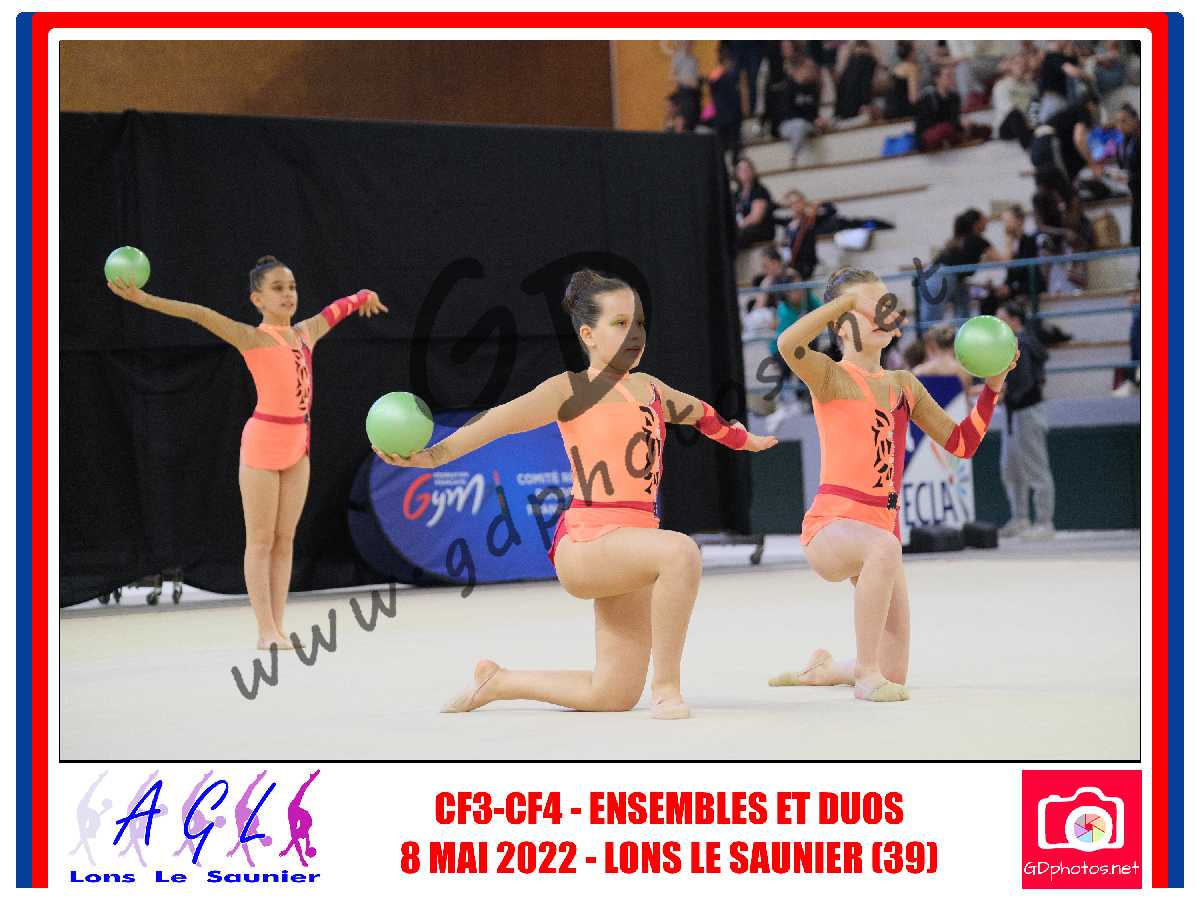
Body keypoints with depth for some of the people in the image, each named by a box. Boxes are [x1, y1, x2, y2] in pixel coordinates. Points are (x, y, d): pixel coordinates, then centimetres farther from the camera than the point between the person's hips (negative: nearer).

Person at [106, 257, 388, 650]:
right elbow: (200, 315, -20)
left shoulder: (305, 334, 11)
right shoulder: (253, 338, -8)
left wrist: (362, 298, 53)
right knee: (261, 541, -2)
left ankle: (278, 628, 9)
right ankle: (266, 631, -2)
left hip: (298, 444, 7)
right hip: (263, 441, -7)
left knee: (285, 540, 7)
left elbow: (332, 311, 32)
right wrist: (143, 299, -29)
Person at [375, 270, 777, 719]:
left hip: (631, 545, 8)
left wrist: (743, 439, 55)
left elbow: (699, 413, 39)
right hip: (586, 542, -8)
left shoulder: (649, 389, 18)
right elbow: (501, 419, -16)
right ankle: (666, 686, -25)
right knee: (680, 551, -38)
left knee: (613, 695, 5)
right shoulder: (572, 389, -3)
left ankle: (497, 682, 28)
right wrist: (434, 454, -29)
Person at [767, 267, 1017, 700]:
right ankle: (865, 674, -29)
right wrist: (849, 298, -22)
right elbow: (788, 344, -27)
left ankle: (825, 669, 39)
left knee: (894, 675, 6)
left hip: (882, 531, 6)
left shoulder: (905, 385, 14)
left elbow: (963, 442, 16)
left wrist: (993, 386, 5)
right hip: (830, 527, -6)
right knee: (885, 547, -43)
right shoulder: (831, 376, -4)